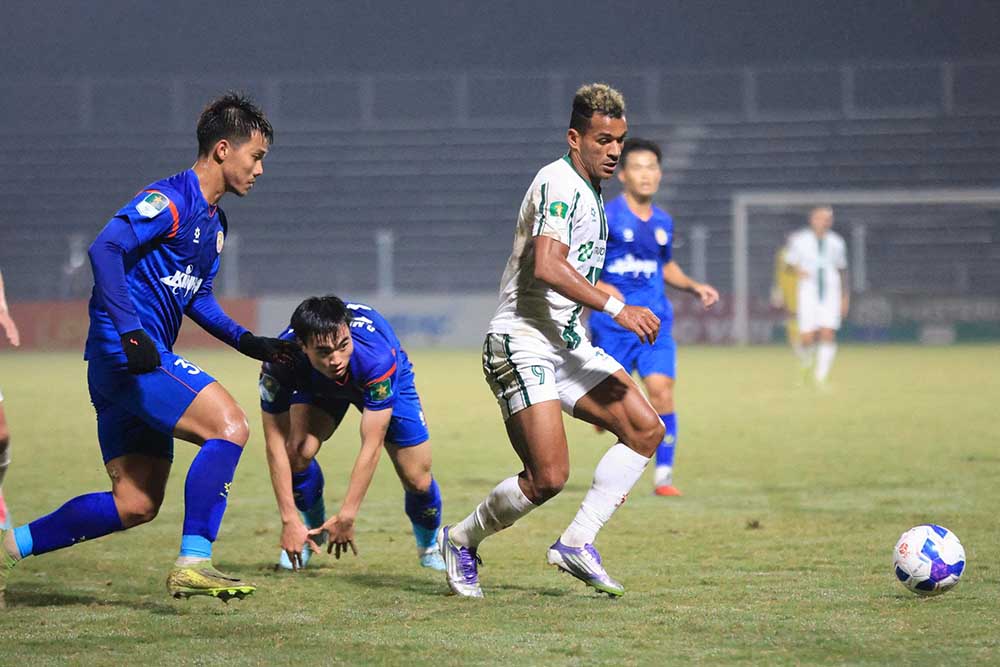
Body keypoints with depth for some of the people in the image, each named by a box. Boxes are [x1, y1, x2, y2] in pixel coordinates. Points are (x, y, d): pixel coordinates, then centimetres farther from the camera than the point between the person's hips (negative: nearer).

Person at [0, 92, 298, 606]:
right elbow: (105, 249, -22)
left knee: (135, 506, 8)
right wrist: (130, 331, -30)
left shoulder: (214, 222, 19)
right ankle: (192, 564, -21)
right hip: (123, 351, -10)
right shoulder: (171, 200, -11)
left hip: (142, 359, 10)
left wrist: (248, 343, 16)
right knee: (229, 426, -21)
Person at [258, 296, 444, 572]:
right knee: (298, 450, -24)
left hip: (388, 381, -1)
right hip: (316, 385, 1)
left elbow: (371, 445, -41)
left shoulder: (376, 358, -46)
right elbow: (275, 443, -34)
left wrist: (346, 517, -40)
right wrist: (289, 519, -38)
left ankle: (430, 545, 27)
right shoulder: (280, 361, -40)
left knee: (418, 481, -7)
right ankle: (313, 528, 7)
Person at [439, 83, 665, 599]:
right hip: (523, 343, -10)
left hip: (567, 343, 10)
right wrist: (616, 309, -30)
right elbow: (547, 267, -30)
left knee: (645, 429, -3)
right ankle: (461, 541, 9)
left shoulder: (588, 188, 16)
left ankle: (575, 544, 1)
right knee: (548, 477, -16)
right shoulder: (560, 184, -16)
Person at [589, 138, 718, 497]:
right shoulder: (605, 218, -7)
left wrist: (694, 287, 11)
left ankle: (663, 474, -7)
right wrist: (598, 287, -24)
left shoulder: (663, 222, 9)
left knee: (661, 389, -14)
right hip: (612, 323, -3)